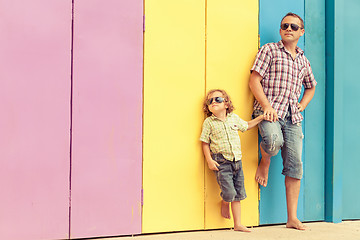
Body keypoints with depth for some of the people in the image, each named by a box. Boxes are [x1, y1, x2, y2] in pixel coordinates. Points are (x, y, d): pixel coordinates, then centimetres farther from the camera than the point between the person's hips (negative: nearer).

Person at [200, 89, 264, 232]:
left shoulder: (234, 118, 9)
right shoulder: (209, 122, -2)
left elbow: (246, 126, 27)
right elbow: (205, 143, 0)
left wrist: (261, 118, 20)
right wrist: (209, 160, -9)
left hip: (237, 160, 4)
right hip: (221, 162, -4)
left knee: (238, 194, 6)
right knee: (229, 192, -14)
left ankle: (238, 224, 15)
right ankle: (224, 203, 22)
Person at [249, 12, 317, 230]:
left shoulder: (303, 60, 20)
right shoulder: (269, 50, 5)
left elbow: (311, 87, 35)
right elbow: (254, 80, -3)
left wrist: (301, 106, 15)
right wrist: (267, 106, -16)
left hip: (293, 116, 5)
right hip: (269, 112, -5)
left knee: (295, 165, 0)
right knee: (274, 141, -36)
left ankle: (293, 218, 7)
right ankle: (265, 162, 2)